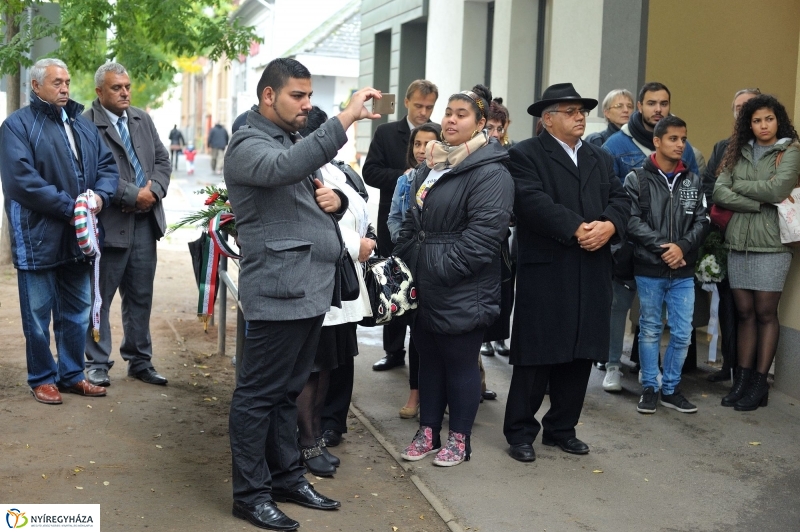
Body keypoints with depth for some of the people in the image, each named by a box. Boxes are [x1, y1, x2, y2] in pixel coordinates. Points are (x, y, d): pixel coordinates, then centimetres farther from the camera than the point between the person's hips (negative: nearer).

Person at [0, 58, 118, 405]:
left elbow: (107, 164, 12)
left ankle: (72, 374, 27)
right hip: (38, 236, -6)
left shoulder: (82, 124, 15)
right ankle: (42, 378, 18)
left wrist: (100, 195, -9)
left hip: (79, 236, 6)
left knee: (77, 311, 14)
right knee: (38, 314, 4)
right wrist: (68, 208, -19)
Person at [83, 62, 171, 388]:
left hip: (145, 222, 6)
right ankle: (98, 364, 17)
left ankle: (139, 361, 24)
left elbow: (162, 160, 11)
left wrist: (154, 191, -6)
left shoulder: (142, 119, 13)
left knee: (141, 297, 13)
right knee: (100, 298, 5)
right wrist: (135, 195, -17)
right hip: (109, 223, -6)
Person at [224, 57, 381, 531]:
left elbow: (316, 200, 26)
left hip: (313, 287, 9)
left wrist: (336, 201, 1)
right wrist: (346, 118, -34)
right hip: (280, 291, -9)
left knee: (289, 390, 16)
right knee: (259, 394, 0)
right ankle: (251, 493, 8)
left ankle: (287, 477, 26)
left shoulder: (297, 142, 21)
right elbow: (286, 169, -31)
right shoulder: (248, 145, -8)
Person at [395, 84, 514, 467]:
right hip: (423, 287, 8)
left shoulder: (489, 172, -14)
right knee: (428, 358, 16)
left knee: (460, 363, 4)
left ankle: (459, 440, 18)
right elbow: (412, 221, 20)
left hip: (463, 290, -8)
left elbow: (485, 232, -22)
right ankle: (428, 432, 29)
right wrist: (402, 263, 13)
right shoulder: (431, 166, 14)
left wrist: (444, 270, -21)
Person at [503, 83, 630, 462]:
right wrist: (577, 229, -22)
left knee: (580, 355, 10)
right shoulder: (526, 155, -2)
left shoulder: (600, 158, 19)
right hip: (544, 273, -6)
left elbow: (620, 199, 9)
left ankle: (562, 428, 23)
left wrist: (608, 225, -12)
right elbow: (533, 202, -17)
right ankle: (520, 433, 11)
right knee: (536, 355, -1)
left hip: (592, 275, 6)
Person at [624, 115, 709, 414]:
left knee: (682, 333, 6)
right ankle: (649, 388, 19)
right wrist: (663, 247, -18)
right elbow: (632, 222, -11)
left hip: (684, 272, 3)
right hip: (648, 269, -3)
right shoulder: (637, 179, -2)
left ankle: (670, 389, 20)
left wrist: (682, 247, -15)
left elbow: (701, 222, 2)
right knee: (650, 330, 8)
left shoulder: (693, 181, 7)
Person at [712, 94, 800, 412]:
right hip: (738, 243, 4)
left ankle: (760, 384, 8)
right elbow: (719, 193, -1)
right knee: (744, 313, 7)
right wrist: (759, 202, -11)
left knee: (765, 313, 1)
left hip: (770, 244, -4)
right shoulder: (739, 152, 12)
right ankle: (742, 379, 12)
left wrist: (739, 185, -4)